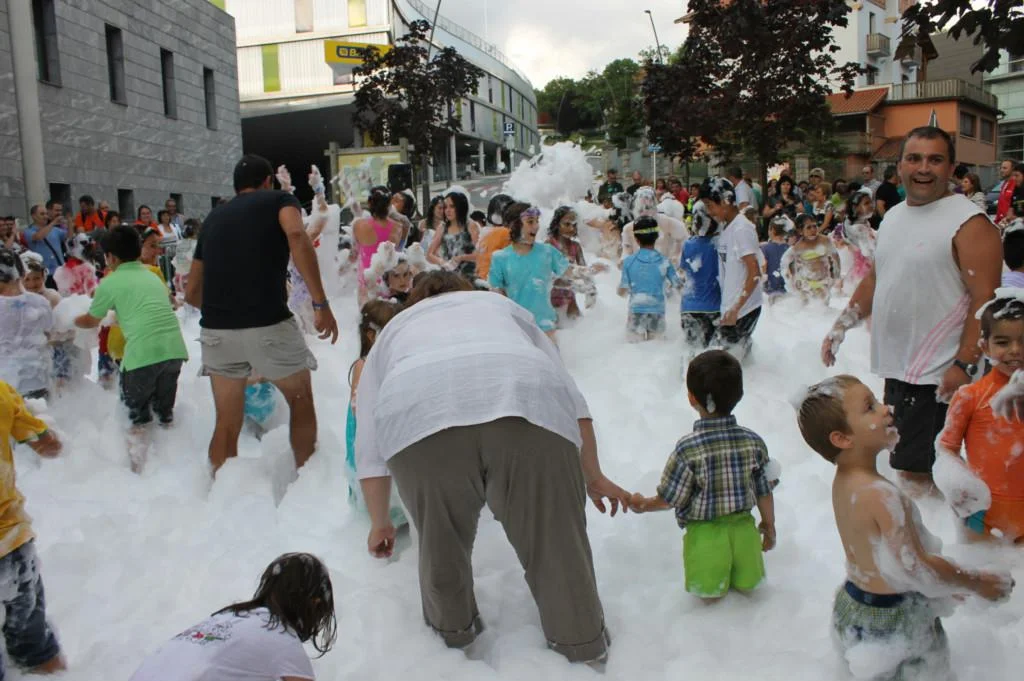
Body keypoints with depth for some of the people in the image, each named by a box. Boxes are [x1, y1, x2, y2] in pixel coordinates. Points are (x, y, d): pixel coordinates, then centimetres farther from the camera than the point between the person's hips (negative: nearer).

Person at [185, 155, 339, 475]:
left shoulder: (214, 217, 22)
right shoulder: (278, 199, 10)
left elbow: (192, 293, 24)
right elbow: (297, 237, -15)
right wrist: (321, 304, -16)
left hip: (216, 329, 4)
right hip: (268, 325, -4)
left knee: (227, 423, 17)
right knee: (301, 400, 19)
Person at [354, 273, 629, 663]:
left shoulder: (392, 332, 37)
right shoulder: (503, 306, 39)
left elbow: (369, 450, 31)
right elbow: (570, 398, 30)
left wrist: (380, 524, 42)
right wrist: (594, 478, 36)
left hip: (420, 416, 0)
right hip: (530, 407, 0)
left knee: (441, 541, 23)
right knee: (557, 541, 16)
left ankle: (453, 633, 43)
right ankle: (583, 647, 32)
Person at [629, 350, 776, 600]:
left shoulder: (687, 450, -22)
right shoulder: (753, 442, -11)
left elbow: (669, 499, -12)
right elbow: (764, 493, 0)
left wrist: (643, 504, 8)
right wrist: (769, 526, 18)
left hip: (704, 533, -3)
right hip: (743, 528, 3)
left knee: (709, 592, 18)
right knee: (747, 585, 25)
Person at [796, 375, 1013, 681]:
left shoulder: (843, 481, -3)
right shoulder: (881, 495, -31)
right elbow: (917, 567, -26)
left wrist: (947, 580, 12)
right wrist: (978, 582, -10)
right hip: (893, 625, -8)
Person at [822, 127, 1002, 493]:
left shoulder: (969, 224, -11)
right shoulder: (893, 216, 13)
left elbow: (985, 300, -16)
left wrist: (964, 365, -21)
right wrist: (841, 326, 13)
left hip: (936, 376, -8)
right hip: (894, 367, 8)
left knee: (916, 472, -5)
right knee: (902, 463, 17)